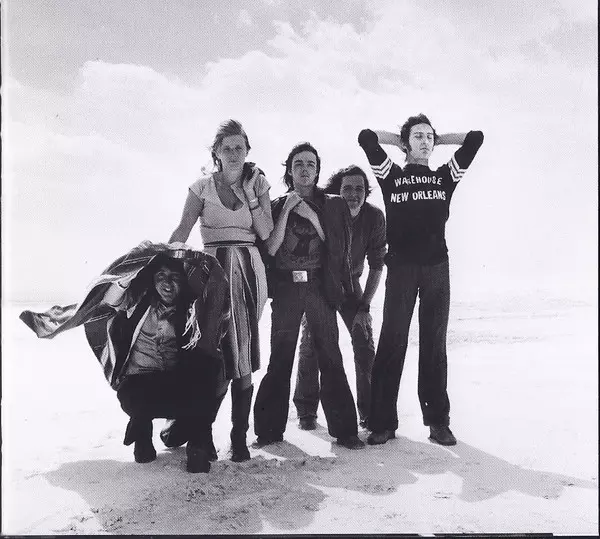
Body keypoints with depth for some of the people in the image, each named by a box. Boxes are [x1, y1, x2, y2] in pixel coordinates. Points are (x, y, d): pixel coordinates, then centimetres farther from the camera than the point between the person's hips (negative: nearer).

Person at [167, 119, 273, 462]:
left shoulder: (258, 185, 13)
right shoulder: (203, 187, 8)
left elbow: (266, 233, 3)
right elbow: (182, 232, 0)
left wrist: (251, 193, -2)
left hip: (248, 271, 1)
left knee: (242, 353, -4)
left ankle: (240, 436, 3)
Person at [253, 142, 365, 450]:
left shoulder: (333, 205, 10)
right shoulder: (276, 206, 10)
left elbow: (337, 248, 0)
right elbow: (271, 248, -2)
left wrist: (313, 217, -8)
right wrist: (287, 209, -6)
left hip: (321, 287, 0)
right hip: (286, 288, 0)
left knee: (331, 359, -3)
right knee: (279, 361, -1)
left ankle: (344, 429, 3)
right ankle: (270, 429, 8)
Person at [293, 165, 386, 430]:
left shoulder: (374, 217, -17)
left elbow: (376, 266, -9)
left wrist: (364, 306, -13)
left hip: (350, 283, 2)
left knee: (365, 344, -6)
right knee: (311, 342, -5)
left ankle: (369, 411, 6)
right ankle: (306, 411, 9)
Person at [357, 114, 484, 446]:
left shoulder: (445, 176, 17)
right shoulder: (392, 176, 11)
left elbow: (475, 138, 16)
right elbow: (366, 137, 2)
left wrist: (438, 140, 22)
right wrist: (400, 141, 16)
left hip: (437, 266, 2)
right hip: (401, 266, -2)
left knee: (434, 345, 5)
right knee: (392, 343, -3)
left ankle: (438, 422, 11)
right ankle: (383, 422, 2)